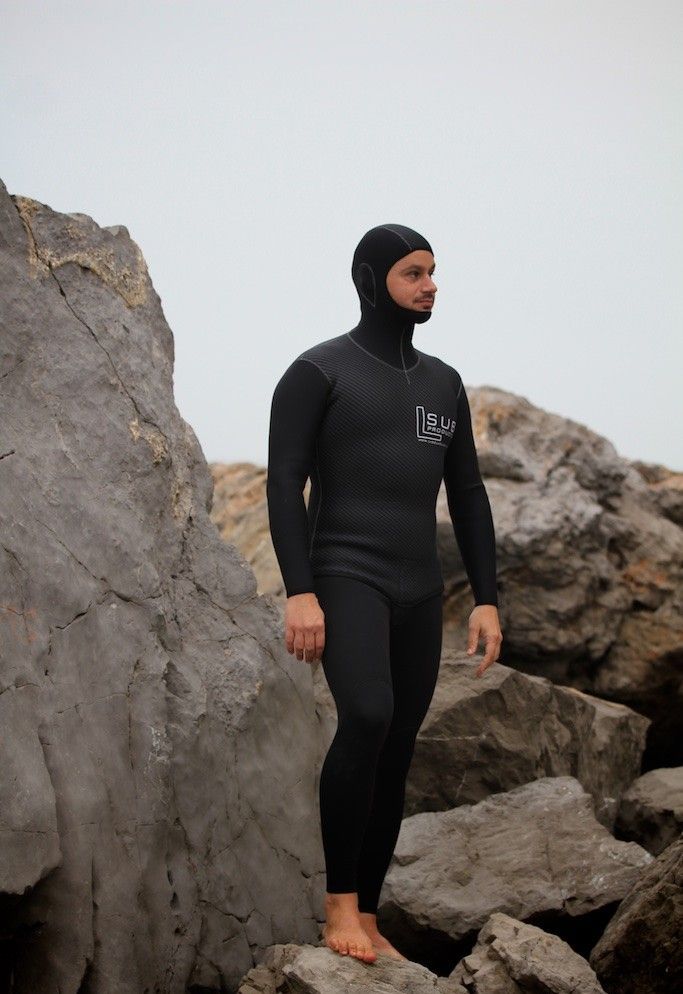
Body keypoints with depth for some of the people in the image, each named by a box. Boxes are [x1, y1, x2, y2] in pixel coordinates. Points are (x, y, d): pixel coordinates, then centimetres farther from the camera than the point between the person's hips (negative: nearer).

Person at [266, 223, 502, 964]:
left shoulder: (443, 384, 16)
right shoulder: (316, 371, -4)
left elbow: (468, 500, 16)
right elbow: (284, 485, -11)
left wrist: (487, 601, 8)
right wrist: (298, 594, -20)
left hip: (416, 595, 7)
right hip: (344, 582, -7)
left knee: (393, 758, 6)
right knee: (366, 720, -29)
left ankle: (366, 922, 17)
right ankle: (340, 902, -16)